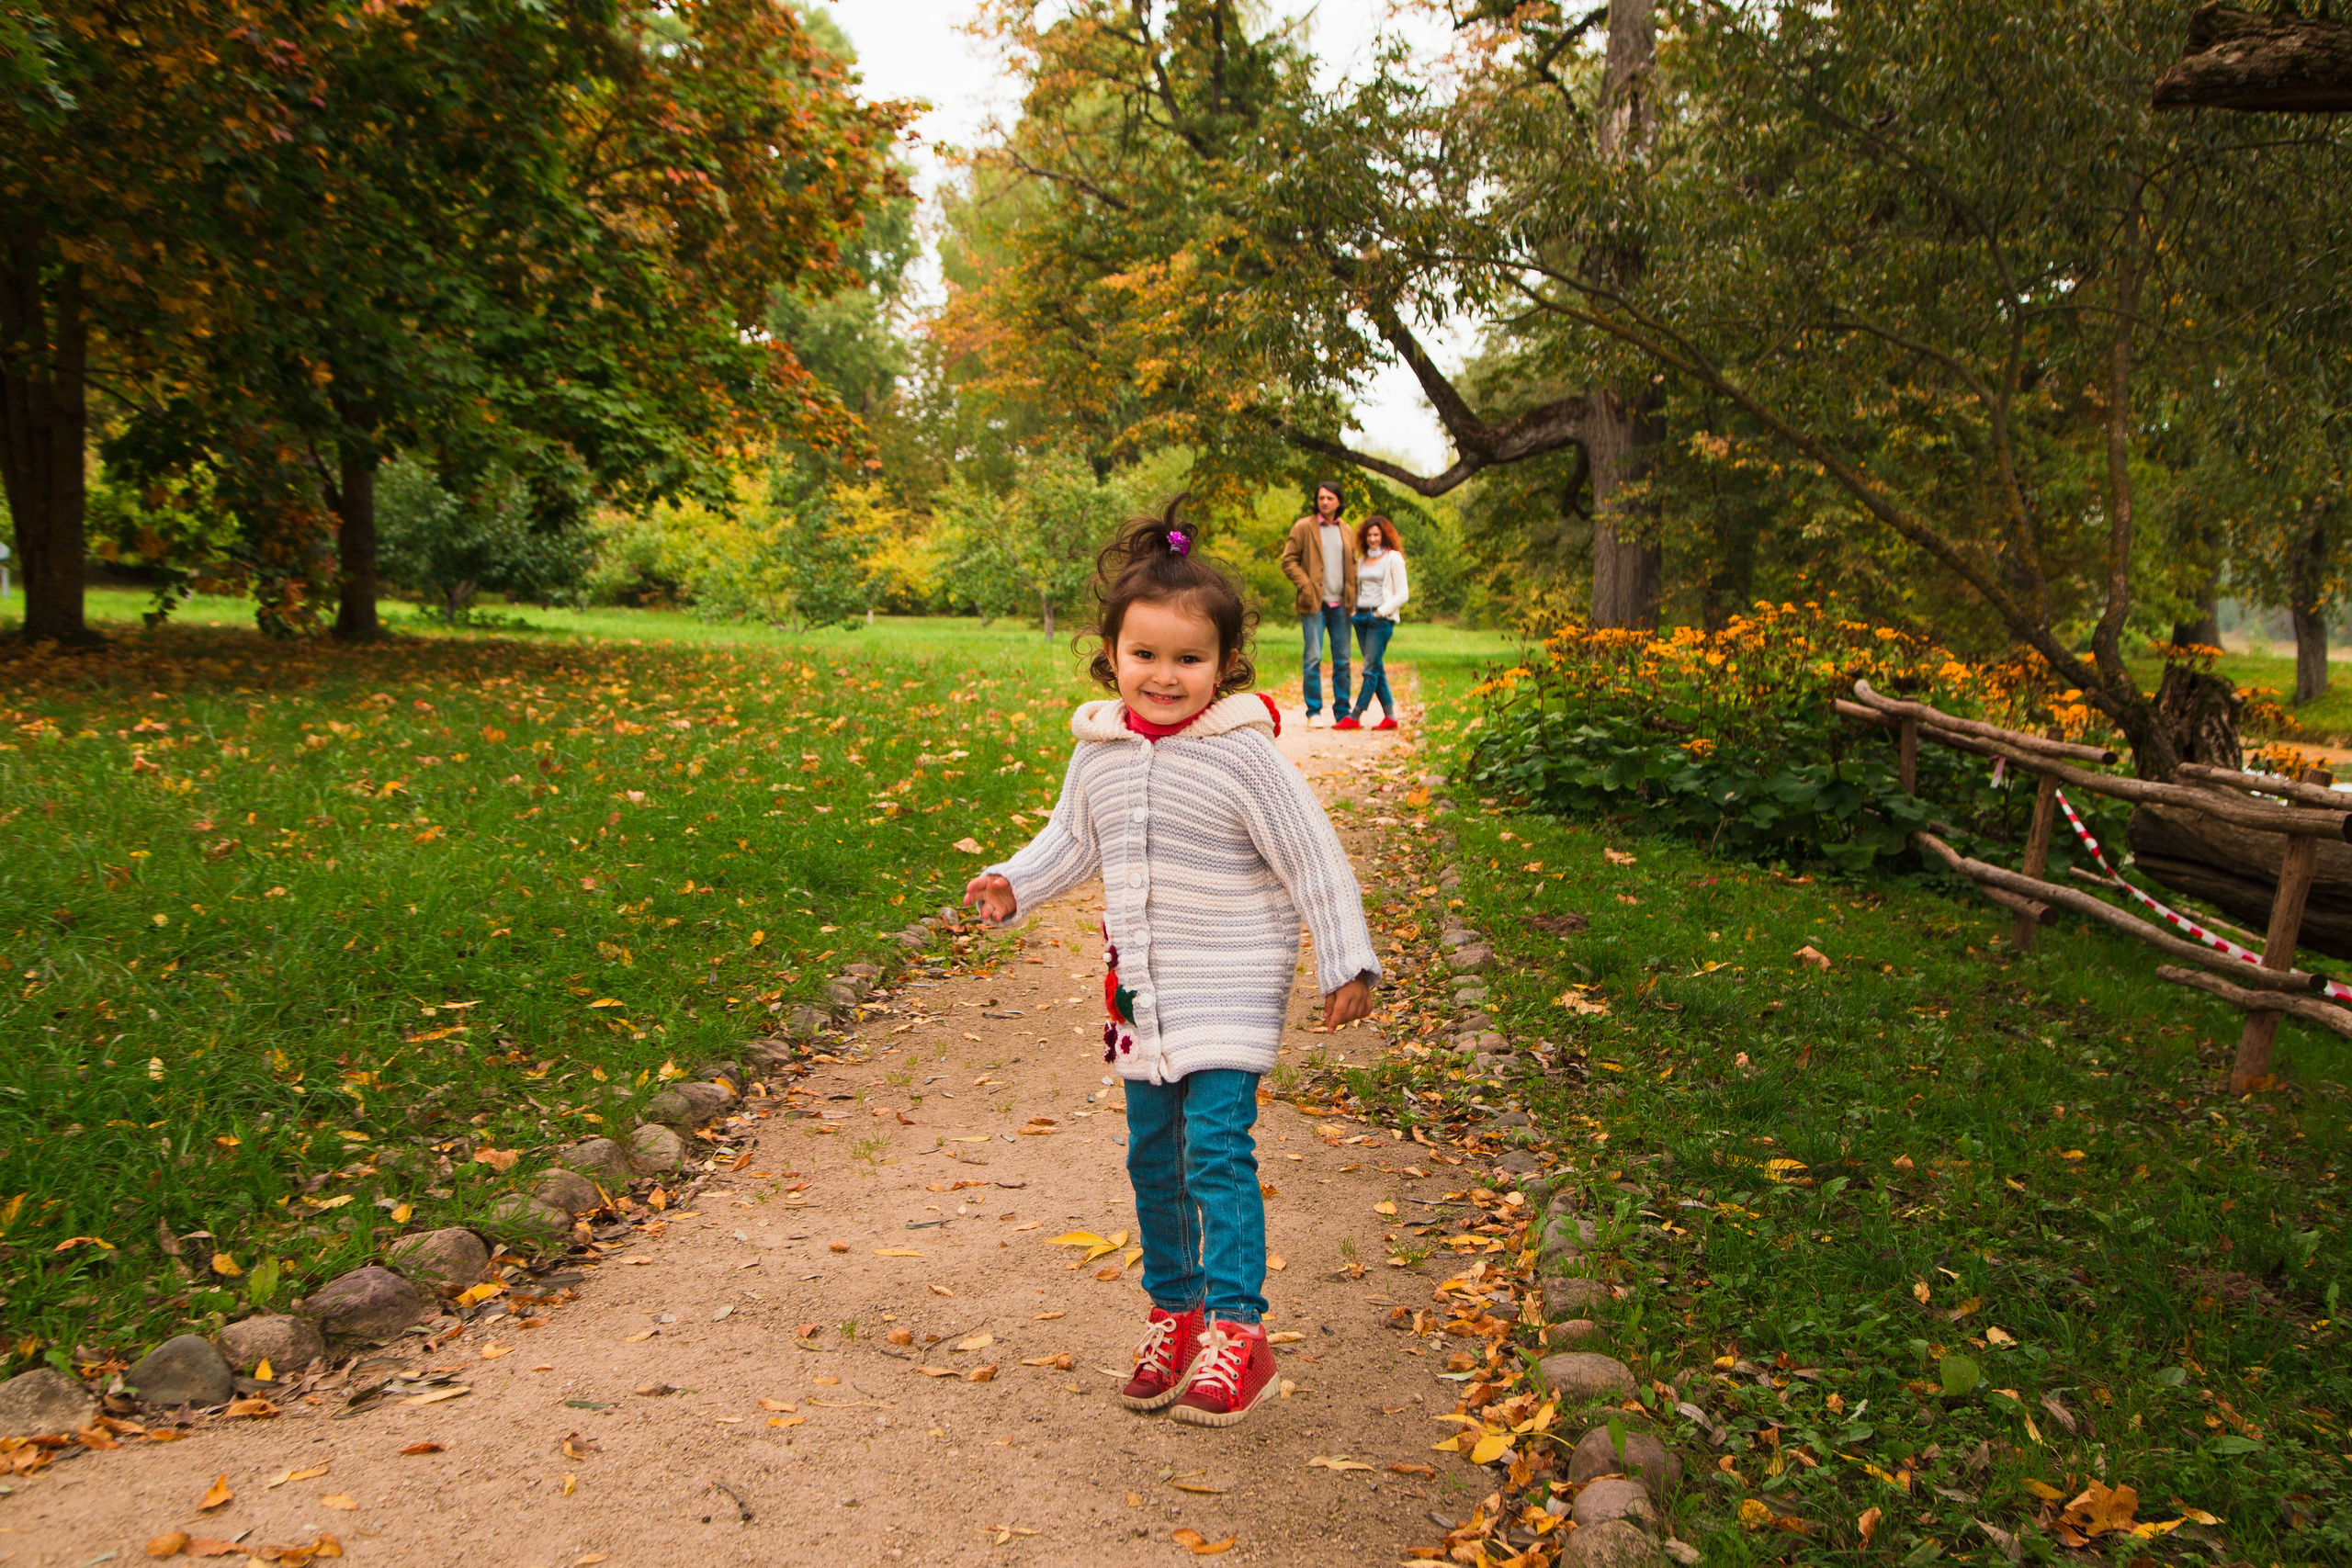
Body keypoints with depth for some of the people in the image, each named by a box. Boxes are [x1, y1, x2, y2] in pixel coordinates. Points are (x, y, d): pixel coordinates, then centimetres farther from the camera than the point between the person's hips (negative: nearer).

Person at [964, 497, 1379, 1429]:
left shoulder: (1244, 755, -17)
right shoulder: (1099, 751, 0)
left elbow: (1315, 863, -10)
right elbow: (1073, 841, 18)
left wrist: (1346, 967, -8)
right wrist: (1015, 883, 3)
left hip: (1231, 988, -6)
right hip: (1139, 991, 6)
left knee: (1217, 1149, -13)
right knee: (1152, 1154, 14)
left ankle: (1236, 1329, -4)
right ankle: (1173, 1307, 30)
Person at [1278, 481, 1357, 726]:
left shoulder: (1345, 530, 15)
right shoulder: (1303, 527, 1)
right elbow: (1288, 561, -1)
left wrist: (1351, 592, 8)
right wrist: (1307, 585, -13)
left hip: (1340, 604, 4)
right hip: (1315, 604, -4)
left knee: (1342, 660, 5)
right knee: (1313, 658, -6)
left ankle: (1342, 713, 12)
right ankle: (1313, 712, 1)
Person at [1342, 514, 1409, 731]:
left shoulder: (1393, 558, 0)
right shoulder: (1362, 559, 16)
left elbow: (1401, 595, -4)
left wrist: (1380, 612, -11)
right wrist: (1354, 610, 7)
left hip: (1381, 619, -6)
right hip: (1361, 616, 6)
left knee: (1370, 668, -9)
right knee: (1376, 668, 5)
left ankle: (1355, 717, -12)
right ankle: (1390, 717, 8)